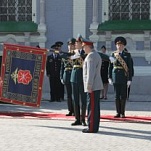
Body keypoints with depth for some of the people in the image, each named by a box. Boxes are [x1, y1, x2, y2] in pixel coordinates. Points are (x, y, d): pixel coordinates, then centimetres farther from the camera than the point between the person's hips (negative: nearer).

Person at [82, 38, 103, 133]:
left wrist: (89, 86, -21)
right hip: (97, 86, 10)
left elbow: (91, 72, -21)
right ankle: (95, 127, 17)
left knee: (92, 107, -7)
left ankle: (92, 128, -6)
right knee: (95, 107, 12)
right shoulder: (97, 55, 19)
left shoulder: (91, 56, -14)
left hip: (93, 86, -10)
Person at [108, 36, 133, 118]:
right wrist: (110, 77, 1)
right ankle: (118, 112, 9)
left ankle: (122, 113, 7)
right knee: (117, 95, 4)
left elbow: (130, 68, -3)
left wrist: (129, 79, -9)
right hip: (115, 77, 2)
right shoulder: (113, 54, 6)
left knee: (123, 95, 0)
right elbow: (110, 66, 7)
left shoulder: (127, 55, 0)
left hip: (124, 77, -2)